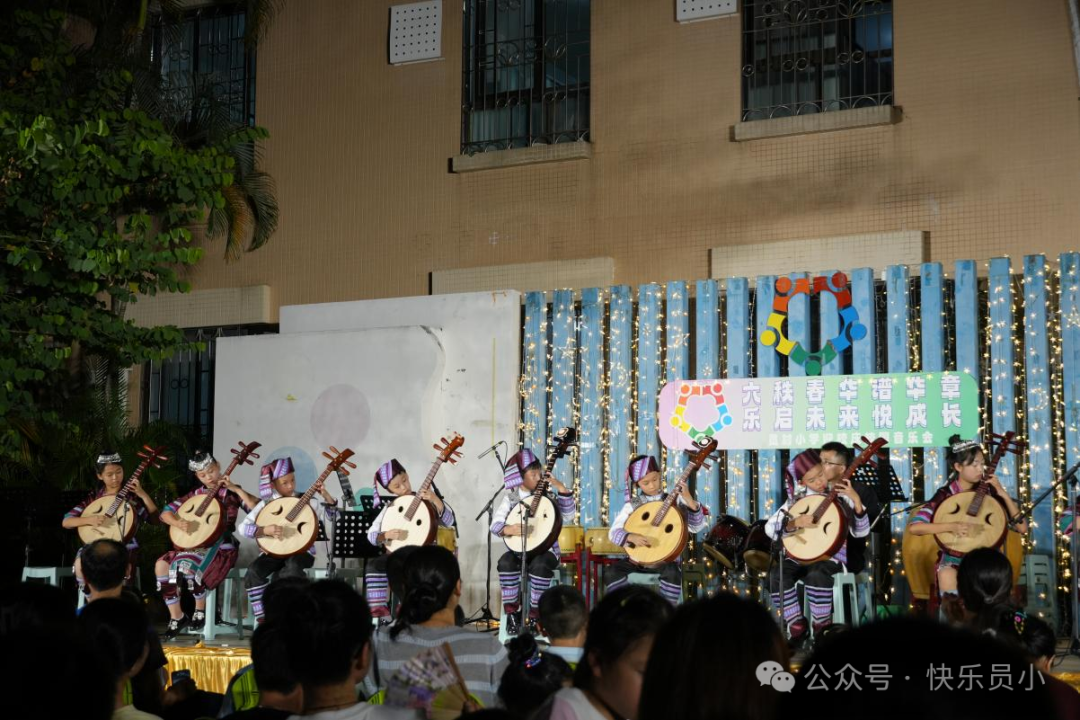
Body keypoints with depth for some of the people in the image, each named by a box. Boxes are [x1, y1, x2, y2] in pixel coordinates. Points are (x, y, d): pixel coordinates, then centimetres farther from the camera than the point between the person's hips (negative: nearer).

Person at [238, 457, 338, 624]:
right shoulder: (266, 504, 2)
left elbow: (333, 514, -1)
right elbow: (243, 527, -5)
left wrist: (325, 495, -16)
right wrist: (265, 530, -21)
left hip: (301, 549, -2)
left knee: (292, 568, -36)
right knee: (254, 571, -25)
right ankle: (261, 619, -13)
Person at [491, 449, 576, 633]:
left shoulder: (547, 496, 3)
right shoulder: (511, 498, 5)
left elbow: (568, 516, -8)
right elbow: (495, 524, -2)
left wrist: (561, 489, -15)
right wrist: (508, 530, -25)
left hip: (545, 549, -1)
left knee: (540, 564, -35)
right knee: (506, 562, -30)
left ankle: (535, 616, -20)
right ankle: (512, 613, -15)